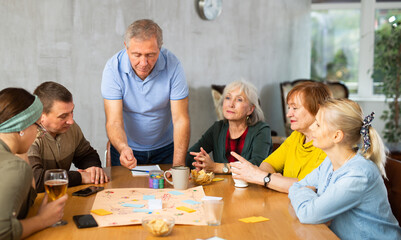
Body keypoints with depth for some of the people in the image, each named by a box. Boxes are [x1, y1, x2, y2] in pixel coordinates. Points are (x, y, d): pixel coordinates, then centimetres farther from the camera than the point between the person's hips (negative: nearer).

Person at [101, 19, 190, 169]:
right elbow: (114, 122, -21)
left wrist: (178, 165, -28)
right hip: (126, 149, 0)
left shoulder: (172, 64, -18)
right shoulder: (113, 68, -19)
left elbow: (180, 119, -17)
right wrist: (123, 148, -42)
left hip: (165, 148, 0)